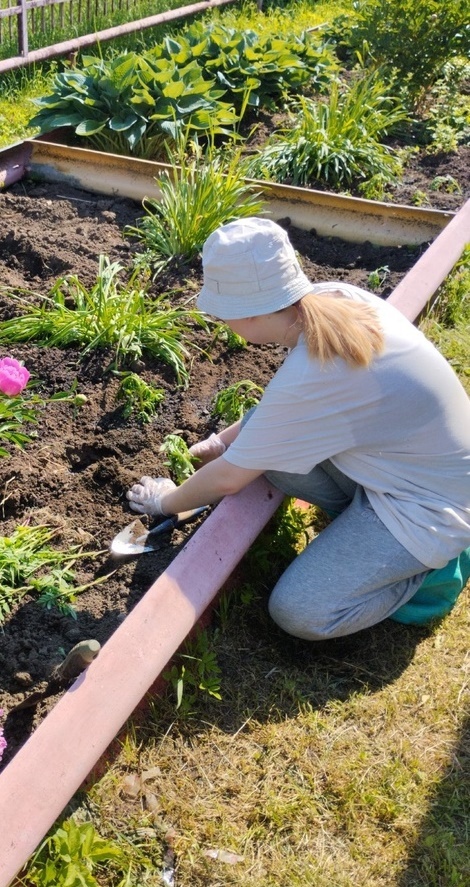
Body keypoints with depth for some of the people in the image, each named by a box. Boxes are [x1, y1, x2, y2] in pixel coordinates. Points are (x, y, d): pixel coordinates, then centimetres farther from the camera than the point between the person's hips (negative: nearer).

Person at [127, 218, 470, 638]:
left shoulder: (310, 378, -33)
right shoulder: (336, 296, -11)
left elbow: (227, 478, -17)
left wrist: (166, 501, 2)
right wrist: (224, 440, 9)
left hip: (428, 505, -8)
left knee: (299, 614, -11)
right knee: (263, 435, -5)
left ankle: (436, 562, 6)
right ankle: (357, 516, 10)